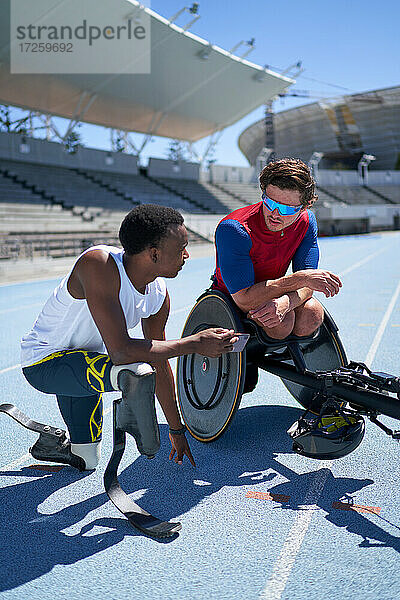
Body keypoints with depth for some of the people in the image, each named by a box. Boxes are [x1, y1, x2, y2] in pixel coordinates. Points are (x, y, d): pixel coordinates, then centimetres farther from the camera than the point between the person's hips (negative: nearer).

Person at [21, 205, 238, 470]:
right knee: (138, 374, -28)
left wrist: (176, 429, 11)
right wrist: (196, 343, -32)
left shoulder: (159, 295, -9)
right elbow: (121, 351, -39)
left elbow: (159, 363, 2)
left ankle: (79, 451, 52)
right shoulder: (99, 264, -33)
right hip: (43, 362, -8)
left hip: (83, 356, 8)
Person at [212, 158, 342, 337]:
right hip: (230, 301, -4)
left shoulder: (306, 222, -12)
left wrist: (285, 302, -40)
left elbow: (306, 285, -15)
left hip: (273, 294, 5)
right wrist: (301, 279, -37)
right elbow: (244, 299, -33)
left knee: (311, 315, -24)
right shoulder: (233, 229, -30)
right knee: (282, 323, -31)